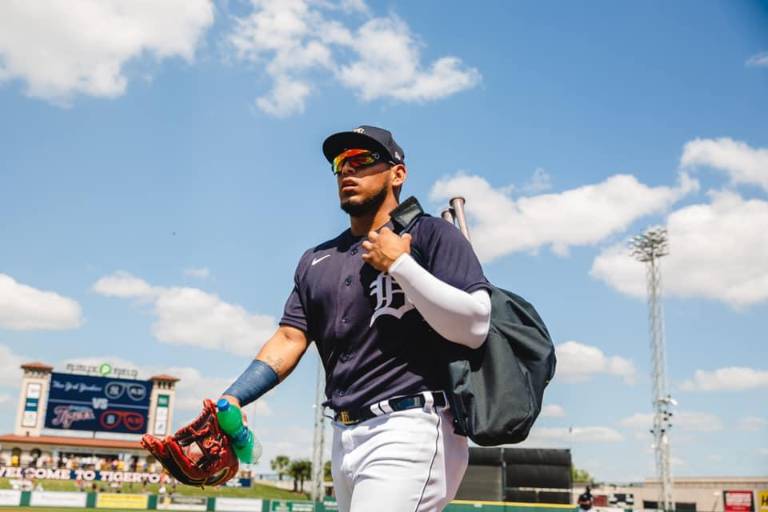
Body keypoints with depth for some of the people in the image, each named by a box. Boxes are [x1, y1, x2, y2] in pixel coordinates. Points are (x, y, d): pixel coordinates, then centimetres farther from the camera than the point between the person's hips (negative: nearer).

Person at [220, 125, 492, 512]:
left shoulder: (431, 234, -1)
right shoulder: (316, 260, 18)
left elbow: (473, 327, -13)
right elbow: (289, 340, 11)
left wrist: (399, 264, -13)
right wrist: (230, 400, -3)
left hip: (410, 432, -7)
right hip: (345, 438, 7)